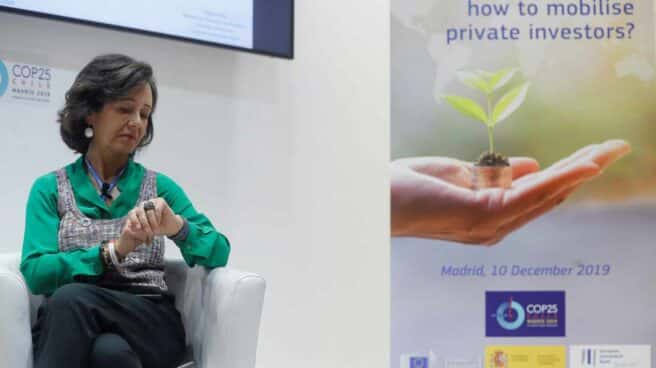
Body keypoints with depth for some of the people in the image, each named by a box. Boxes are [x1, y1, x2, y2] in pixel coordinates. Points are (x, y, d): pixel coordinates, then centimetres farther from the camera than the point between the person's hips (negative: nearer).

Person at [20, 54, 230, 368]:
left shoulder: (159, 187, 16)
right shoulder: (49, 189, 12)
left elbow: (218, 253, 4)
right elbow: (35, 273, -3)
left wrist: (177, 226, -17)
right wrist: (114, 251, -16)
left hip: (149, 325, 0)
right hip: (66, 325, 0)